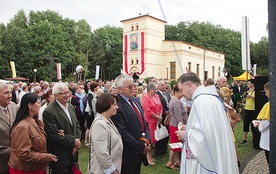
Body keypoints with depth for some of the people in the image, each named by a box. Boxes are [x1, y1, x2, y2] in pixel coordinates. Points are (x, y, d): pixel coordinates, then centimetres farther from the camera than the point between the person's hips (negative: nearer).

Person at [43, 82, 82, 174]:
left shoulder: (71, 106, 6)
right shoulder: (49, 112, -19)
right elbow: (54, 136, -22)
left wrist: (77, 141, -6)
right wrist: (73, 141, -16)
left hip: (72, 154, 7)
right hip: (59, 157, -7)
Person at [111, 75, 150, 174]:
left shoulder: (136, 101, 8)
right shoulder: (117, 105, -19)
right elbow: (123, 133, -21)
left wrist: (147, 140, -1)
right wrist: (141, 147, -15)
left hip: (140, 151, 7)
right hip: (128, 154, -7)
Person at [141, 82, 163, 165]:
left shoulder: (157, 96, 9)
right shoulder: (145, 98, -12)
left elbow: (160, 107, 12)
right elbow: (148, 111, -17)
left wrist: (160, 117, -3)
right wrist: (157, 117, -11)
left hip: (157, 121, 6)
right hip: (150, 121, -6)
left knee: (154, 138, 13)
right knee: (150, 139, 0)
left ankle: (150, 155, 27)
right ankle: (148, 157, 14)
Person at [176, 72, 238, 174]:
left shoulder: (201, 101, -21)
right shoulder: (210, 96, 10)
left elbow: (204, 134, -28)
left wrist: (185, 135, -11)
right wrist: (189, 128, 11)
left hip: (205, 157, -10)